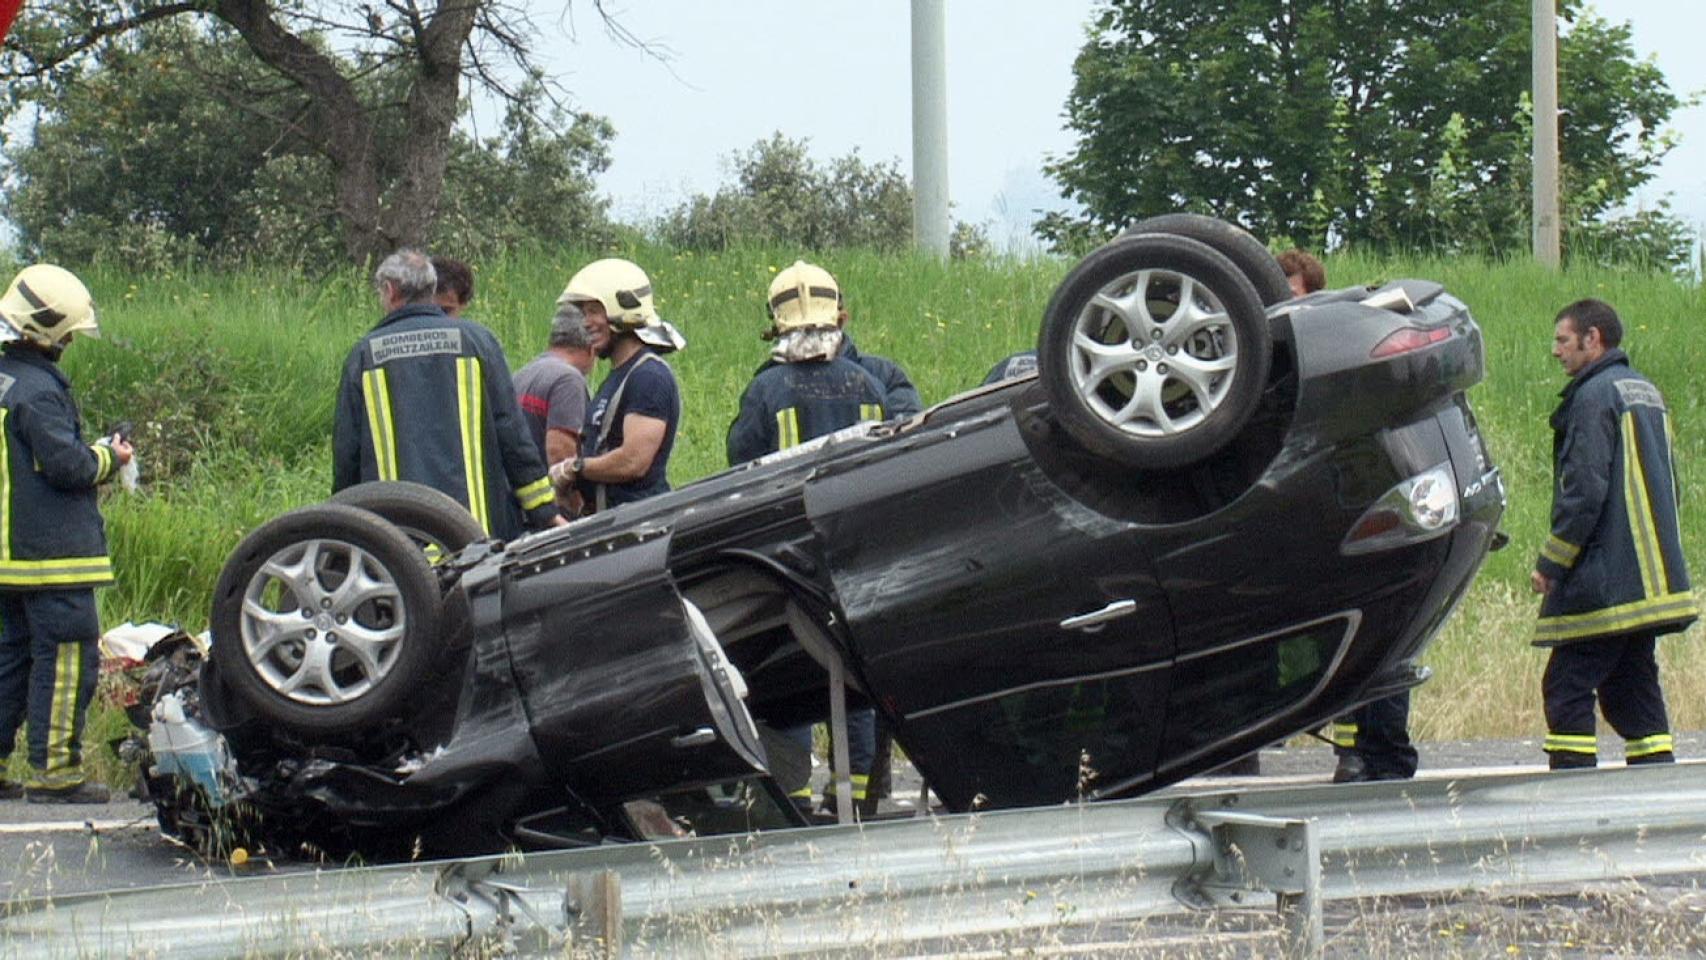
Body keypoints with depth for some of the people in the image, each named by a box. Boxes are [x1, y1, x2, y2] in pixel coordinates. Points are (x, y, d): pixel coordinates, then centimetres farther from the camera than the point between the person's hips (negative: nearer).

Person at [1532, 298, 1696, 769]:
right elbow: (1667, 480, 22)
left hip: (1603, 584, -9)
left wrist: (1550, 563, -12)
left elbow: (1585, 491, -18)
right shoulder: (1647, 392, 17)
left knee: (1567, 687, -6)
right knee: (1632, 685, 12)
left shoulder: (1595, 396, -12)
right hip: (1652, 581, 9)